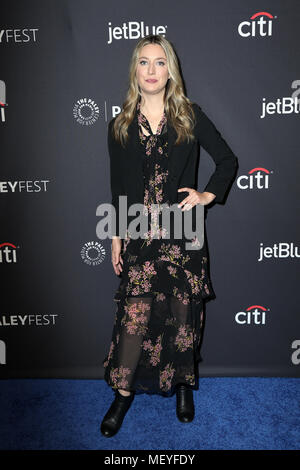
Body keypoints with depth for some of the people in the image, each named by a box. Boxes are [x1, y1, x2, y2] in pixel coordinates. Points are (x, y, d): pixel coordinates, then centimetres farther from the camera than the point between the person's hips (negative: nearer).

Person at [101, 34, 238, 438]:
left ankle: (183, 383, 30)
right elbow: (118, 187, 9)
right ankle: (123, 392, 17)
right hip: (139, 234, 0)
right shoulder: (120, 126, 7)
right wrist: (116, 237, 7)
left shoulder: (190, 116, 4)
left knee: (183, 312, 8)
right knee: (135, 314, -3)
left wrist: (210, 194, -4)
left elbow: (228, 159, 11)